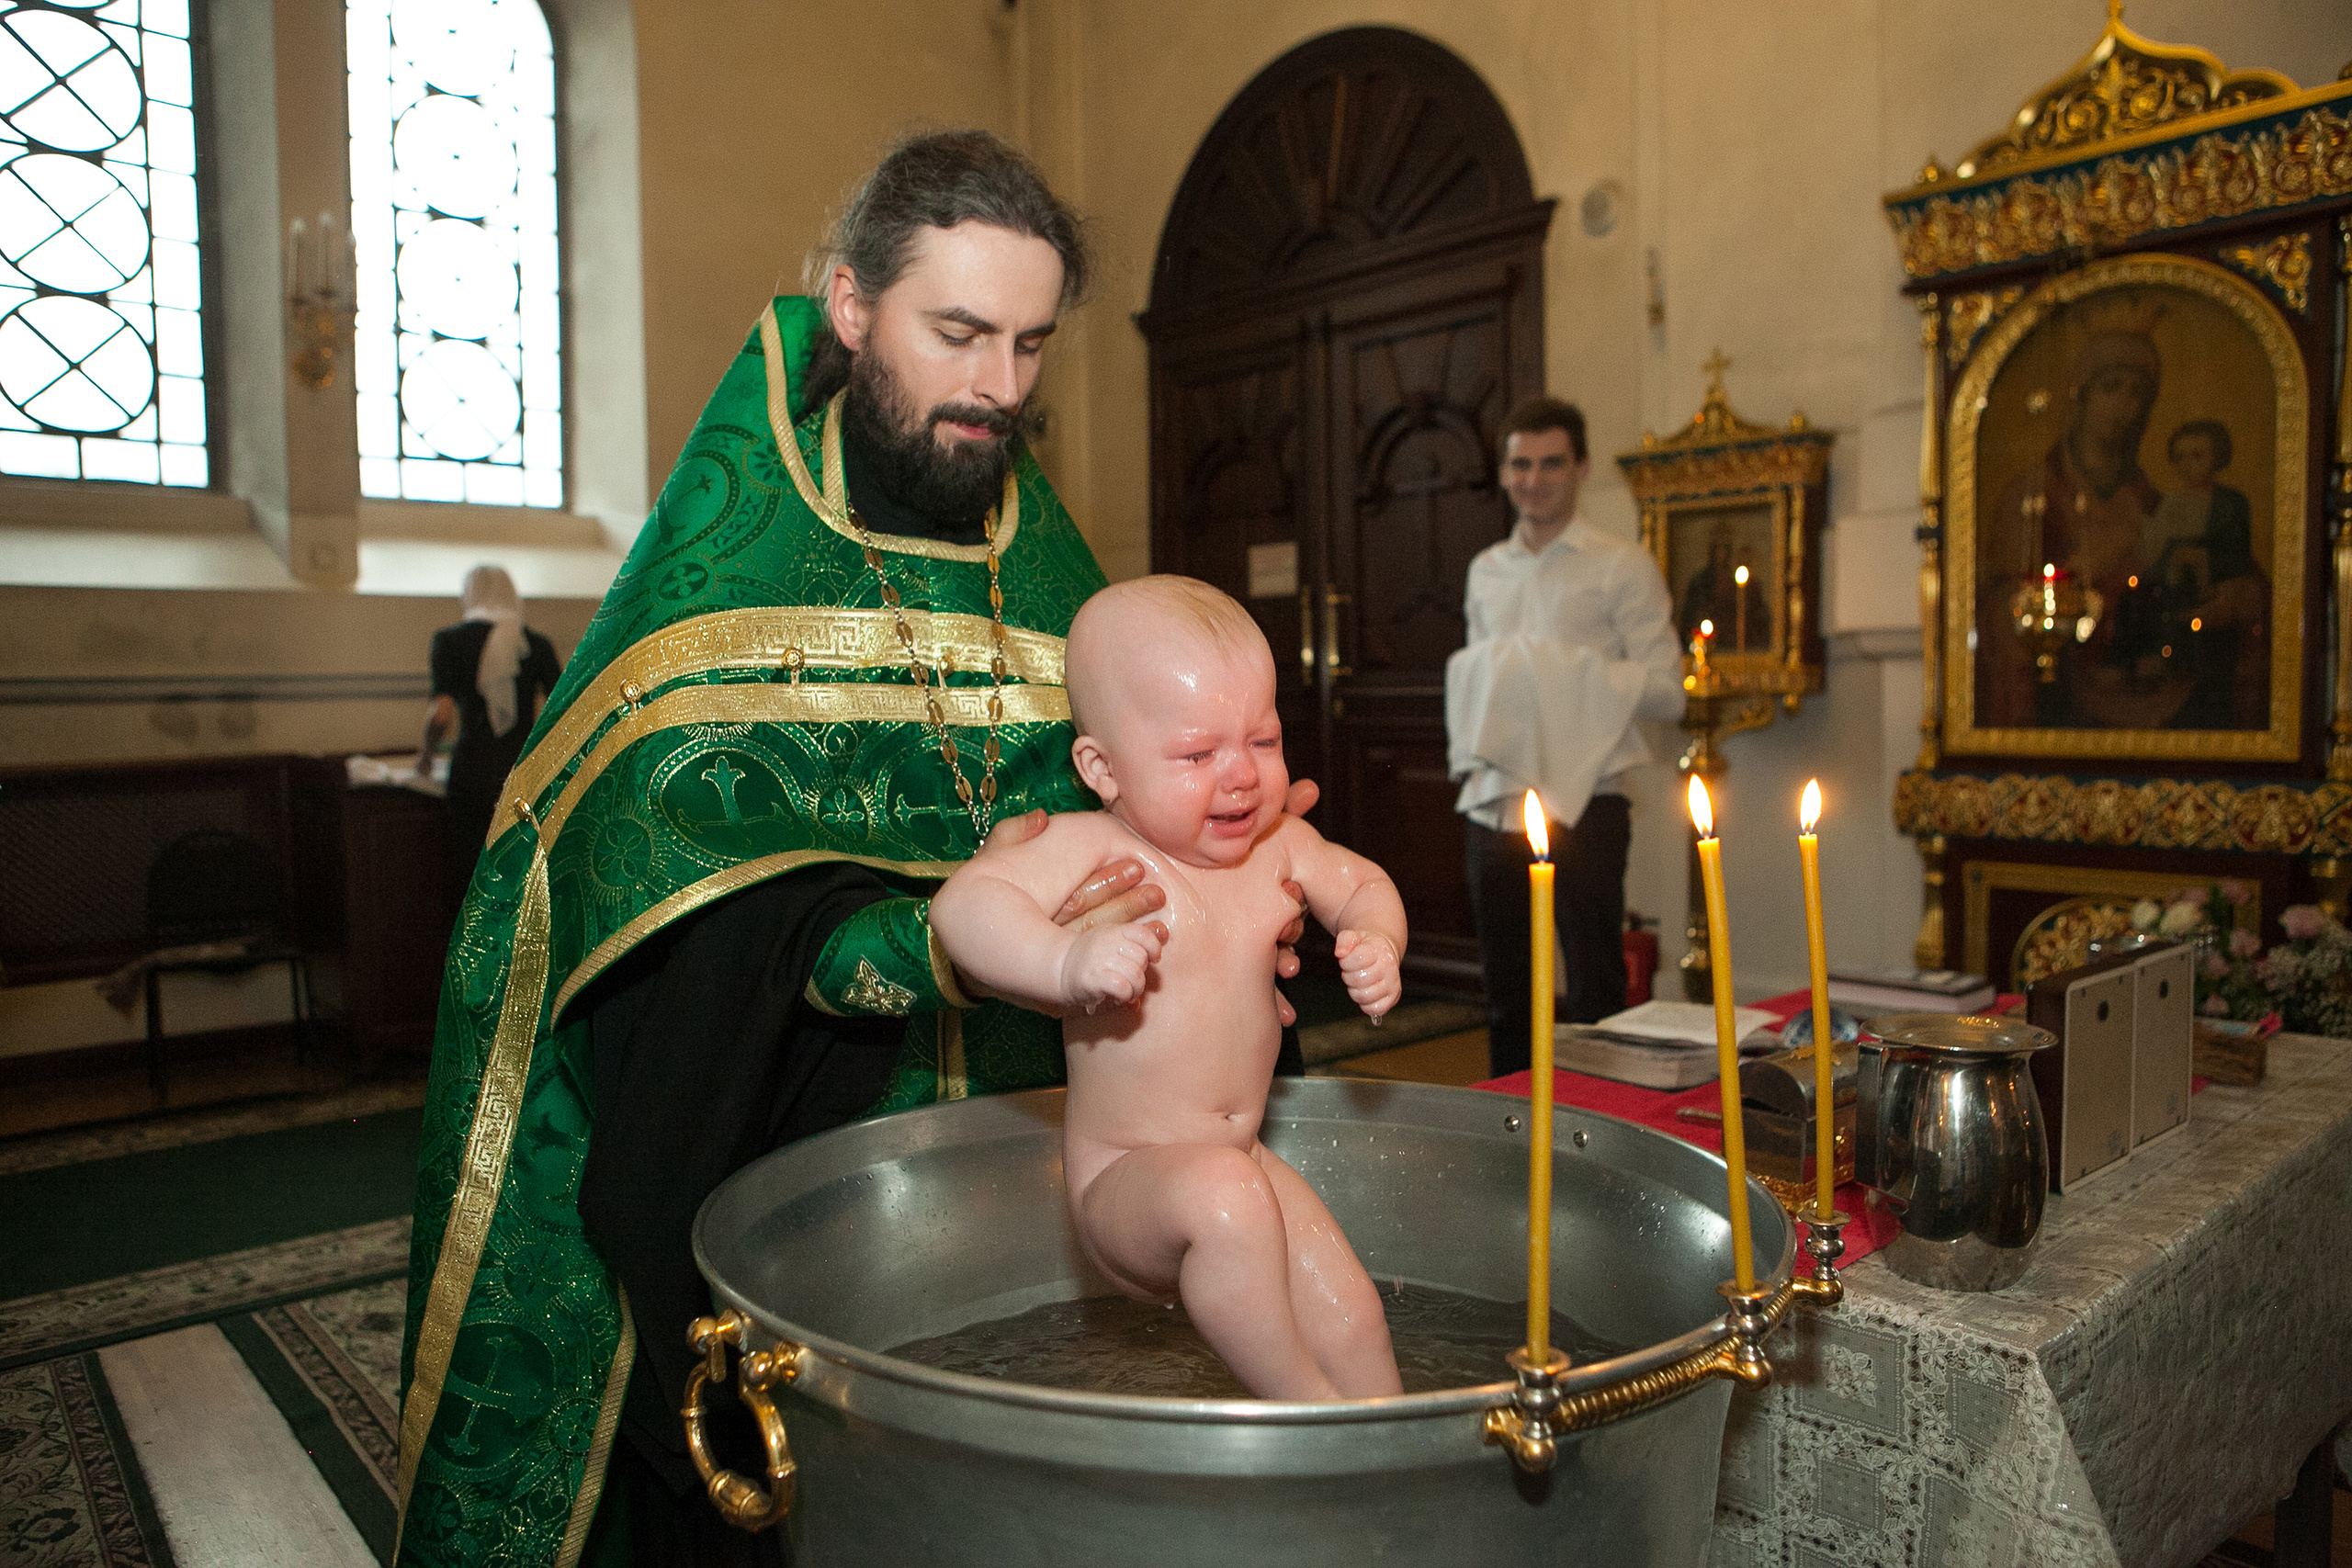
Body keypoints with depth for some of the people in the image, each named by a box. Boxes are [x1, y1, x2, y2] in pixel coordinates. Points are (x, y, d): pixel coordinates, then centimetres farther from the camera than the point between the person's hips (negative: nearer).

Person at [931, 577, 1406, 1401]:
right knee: (1225, 1199, -35)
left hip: (1242, 1163, 6)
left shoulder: (1279, 845, -1)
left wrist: (1377, 945, -5)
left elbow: (1364, 885, 17)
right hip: (1123, 1178, -6)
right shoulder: (1091, 849, -20)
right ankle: (1306, 1401, -15)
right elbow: (961, 904, -32)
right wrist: (1070, 961, -48)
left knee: (1350, 1320, 3)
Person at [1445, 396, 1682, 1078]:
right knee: (1505, 995, 14)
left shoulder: (1621, 568, -2)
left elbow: (1666, 691, -7)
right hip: (1493, 809, 6)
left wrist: (1569, 669, -16)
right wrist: (1469, 752, 5)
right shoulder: (1486, 570, 16)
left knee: (1595, 996, -1)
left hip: (1582, 809, -5)